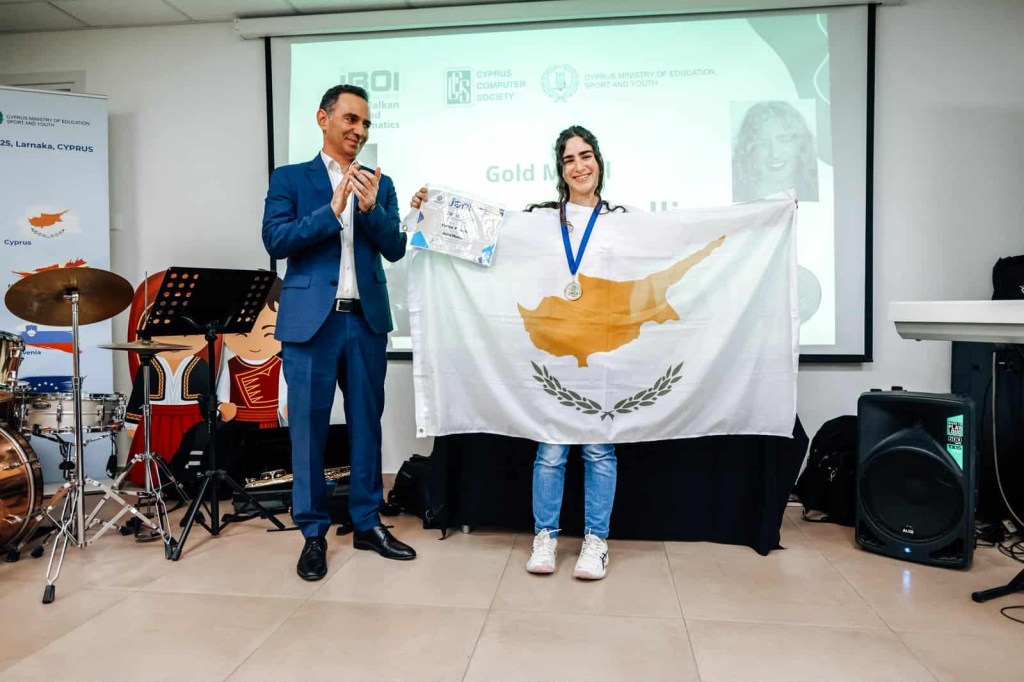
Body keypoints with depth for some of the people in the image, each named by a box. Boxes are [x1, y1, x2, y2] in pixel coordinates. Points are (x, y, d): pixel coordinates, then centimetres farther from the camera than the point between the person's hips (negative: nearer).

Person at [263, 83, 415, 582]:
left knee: (366, 422, 9)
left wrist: (370, 207, -14)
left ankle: (367, 523, 23)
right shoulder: (290, 178, 5)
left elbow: (395, 248, 3)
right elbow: (275, 241, -7)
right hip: (312, 319, -3)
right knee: (308, 427, 2)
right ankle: (313, 532, 16)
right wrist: (332, 209, -16)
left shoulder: (379, 184, 13)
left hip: (367, 319, 3)